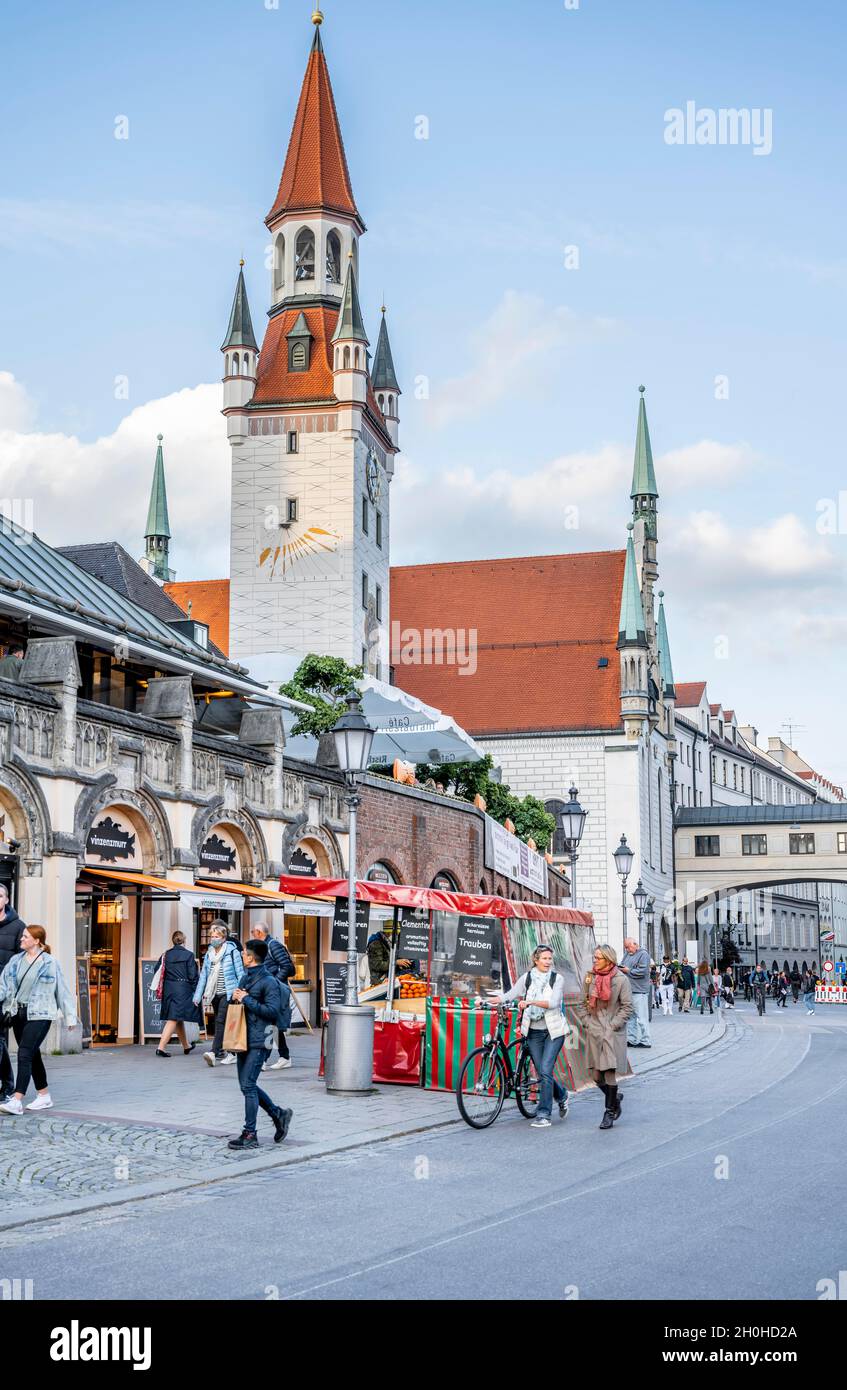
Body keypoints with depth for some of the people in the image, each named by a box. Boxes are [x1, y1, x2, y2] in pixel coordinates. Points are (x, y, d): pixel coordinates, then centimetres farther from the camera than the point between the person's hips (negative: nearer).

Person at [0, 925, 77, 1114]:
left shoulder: (50, 963, -6)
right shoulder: (16, 961, 9)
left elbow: (62, 991, -2)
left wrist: (70, 1016, 0)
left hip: (39, 1015, -6)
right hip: (18, 1013, 6)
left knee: (25, 1055, -15)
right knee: (33, 1056, 14)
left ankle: (17, 1101, -19)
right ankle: (44, 1096, 26)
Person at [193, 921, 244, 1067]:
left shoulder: (232, 952, -5)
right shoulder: (209, 954, 12)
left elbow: (240, 974, -4)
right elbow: (203, 975, 13)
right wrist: (197, 996, 7)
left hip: (228, 993, -6)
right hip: (215, 994, 6)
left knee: (221, 1021, -17)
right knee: (220, 1023, 9)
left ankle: (214, 1052, -25)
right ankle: (231, 1054, 18)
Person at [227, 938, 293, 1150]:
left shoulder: (268, 982, -12)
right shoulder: (245, 977, 15)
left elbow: (273, 1010, -19)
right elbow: (238, 1002, 26)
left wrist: (247, 1000, -17)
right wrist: (235, 998, 2)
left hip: (259, 1041, -9)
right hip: (245, 1039, 9)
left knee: (248, 1086, -8)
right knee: (247, 1085, 11)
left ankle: (250, 1135, -3)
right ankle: (279, 1114, 26)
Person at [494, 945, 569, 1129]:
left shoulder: (557, 978, -4)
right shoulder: (527, 978, 4)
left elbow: (553, 1002, -16)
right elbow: (509, 995, 1)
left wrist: (530, 1002, -27)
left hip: (553, 1031, -3)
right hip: (534, 1032, 3)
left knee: (545, 1071, -14)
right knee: (541, 1073, 6)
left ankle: (544, 1115, -8)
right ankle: (561, 1096, 35)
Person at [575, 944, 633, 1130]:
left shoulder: (621, 980, -6)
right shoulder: (590, 977, 6)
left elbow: (627, 1007, -6)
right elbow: (582, 1003, 14)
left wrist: (613, 1026, -11)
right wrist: (586, 1022, 2)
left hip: (613, 1033, -4)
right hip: (594, 1032, 4)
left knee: (610, 1072, -6)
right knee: (596, 1074, 4)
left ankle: (610, 1112, 7)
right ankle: (615, 1098, 30)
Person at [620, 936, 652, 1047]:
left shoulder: (643, 954, -8)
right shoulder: (627, 954, 17)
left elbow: (642, 971, -18)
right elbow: (622, 965, 25)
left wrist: (628, 971, -10)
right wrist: (620, 968, 2)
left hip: (639, 990, -8)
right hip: (627, 990, 9)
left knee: (641, 1017, -6)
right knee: (629, 1016, 12)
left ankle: (646, 1041, -1)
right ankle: (631, 1039, 18)